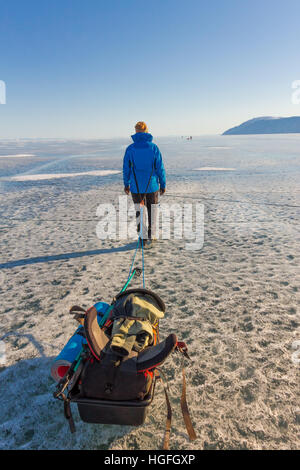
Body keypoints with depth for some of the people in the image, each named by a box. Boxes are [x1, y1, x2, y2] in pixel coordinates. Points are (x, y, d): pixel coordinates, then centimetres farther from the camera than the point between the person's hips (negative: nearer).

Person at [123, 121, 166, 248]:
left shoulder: (130, 148, -3)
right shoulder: (153, 147, -5)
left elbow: (126, 169, 2)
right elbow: (160, 168, -4)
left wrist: (126, 184, 14)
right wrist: (163, 184, 5)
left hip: (136, 186, 1)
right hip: (152, 185, 0)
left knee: (139, 212, 13)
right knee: (152, 212, 12)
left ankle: (143, 237, 15)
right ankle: (151, 237, 19)